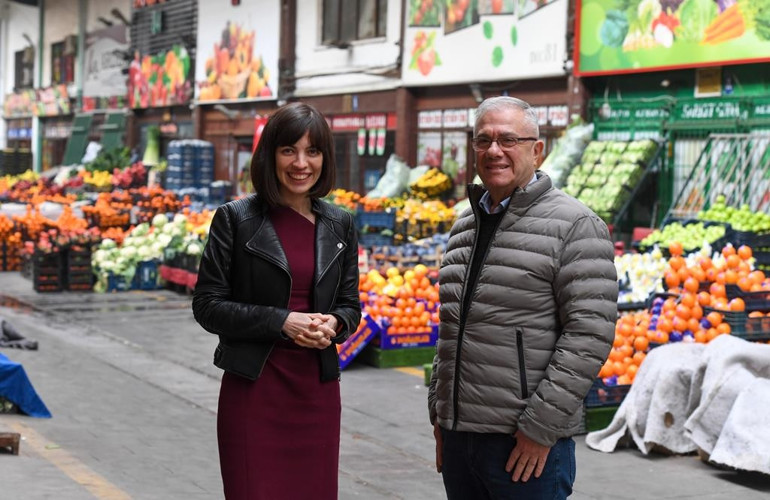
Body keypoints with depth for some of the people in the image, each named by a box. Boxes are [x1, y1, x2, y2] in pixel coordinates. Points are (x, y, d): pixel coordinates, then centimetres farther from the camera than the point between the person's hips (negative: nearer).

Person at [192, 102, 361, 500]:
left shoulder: (339, 225, 8)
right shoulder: (236, 219, -3)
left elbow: (350, 304, 14)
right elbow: (207, 306, -5)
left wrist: (333, 324, -10)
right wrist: (282, 321, -16)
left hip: (318, 391, 4)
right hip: (253, 391, -3)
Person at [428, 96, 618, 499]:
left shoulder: (574, 225, -8)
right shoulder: (465, 225, 14)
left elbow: (590, 334, -15)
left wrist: (541, 427, -18)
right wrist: (439, 414, 17)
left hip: (528, 442, -6)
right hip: (458, 433, 7)